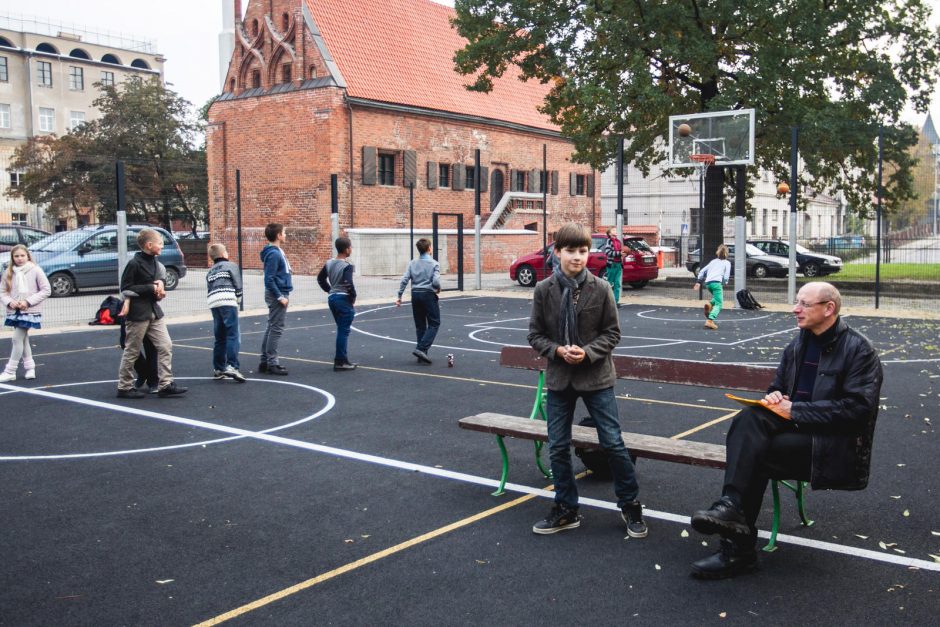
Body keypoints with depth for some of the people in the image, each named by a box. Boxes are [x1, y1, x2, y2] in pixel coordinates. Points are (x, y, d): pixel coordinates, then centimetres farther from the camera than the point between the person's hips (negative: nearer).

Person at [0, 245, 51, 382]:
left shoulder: (35, 270, -8)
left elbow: (46, 290, -8)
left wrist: (28, 301, -15)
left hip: (29, 311, -5)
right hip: (15, 311, 5)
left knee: (17, 338, -8)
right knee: (23, 339, 12)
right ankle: (30, 368, 24)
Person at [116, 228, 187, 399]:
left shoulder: (154, 262, 10)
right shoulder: (134, 263, -14)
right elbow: (125, 288, -15)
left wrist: (160, 285, 0)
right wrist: (151, 288, -17)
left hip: (154, 312, 8)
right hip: (137, 314, -8)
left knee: (165, 346, 2)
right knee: (132, 352, 3)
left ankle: (165, 385, 5)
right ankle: (124, 387, 14)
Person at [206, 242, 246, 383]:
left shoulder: (210, 272, 27)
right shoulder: (231, 266, 10)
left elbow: (209, 289, 18)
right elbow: (238, 286, 3)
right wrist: (238, 300, 14)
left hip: (213, 304, 6)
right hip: (228, 302, -6)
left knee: (220, 337, 13)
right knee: (233, 335, -9)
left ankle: (218, 368, 14)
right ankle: (231, 366, -20)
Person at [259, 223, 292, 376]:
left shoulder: (278, 252, 12)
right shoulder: (273, 254, -17)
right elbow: (269, 279, -21)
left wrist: (284, 294, 16)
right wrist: (280, 297, -20)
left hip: (279, 294, 10)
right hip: (277, 295, -10)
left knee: (271, 328, 13)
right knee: (276, 329, -6)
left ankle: (265, 361, 20)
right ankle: (271, 363, -2)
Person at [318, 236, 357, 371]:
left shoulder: (329, 263, 8)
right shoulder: (347, 266, -15)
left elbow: (320, 278, 17)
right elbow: (348, 283, -25)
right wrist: (353, 298, -11)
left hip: (332, 298, 8)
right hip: (344, 299, -8)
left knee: (341, 330, 17)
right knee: (343, 331, -2)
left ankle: (343, 359, 21)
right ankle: (340, 362, -1)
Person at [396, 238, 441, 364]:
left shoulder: (412, 264, 6)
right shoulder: (434, 264, -7)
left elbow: (404, 280, -1)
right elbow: (436, 281, -17)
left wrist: (399, 297, 4)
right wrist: (438, 289, 5)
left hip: (415, 295, 5)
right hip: (428, 294, -5)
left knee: (420, 325, 13)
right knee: (434, 323, 3)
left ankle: (422, 354, 15)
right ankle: (421, 348, -13)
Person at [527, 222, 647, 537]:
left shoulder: (600, 289, -8)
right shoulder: (544, 289, -5)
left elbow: (612, 333, -2)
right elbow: (535, 335, 2)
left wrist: (588, 352, -16)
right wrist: (558, 350, -15)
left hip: (596, 377, -2)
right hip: (559, 377, 2)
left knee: (613, 443, 2)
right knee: (558, 447, 9)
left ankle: (630, 505, 20)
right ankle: (567, 509, 25)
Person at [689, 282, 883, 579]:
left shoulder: (859, 350, -8)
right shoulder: (798, 345, 14)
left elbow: (857, 408, -18)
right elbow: (778, 388, 24)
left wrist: (795, 410, -19)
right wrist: (774, 398, -3)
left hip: (835, 442, -6)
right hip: (795, 427, 6)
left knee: (754, 453, -26)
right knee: (749, 418, -26)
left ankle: (737, 549, -18)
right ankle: (731, 506, -35)